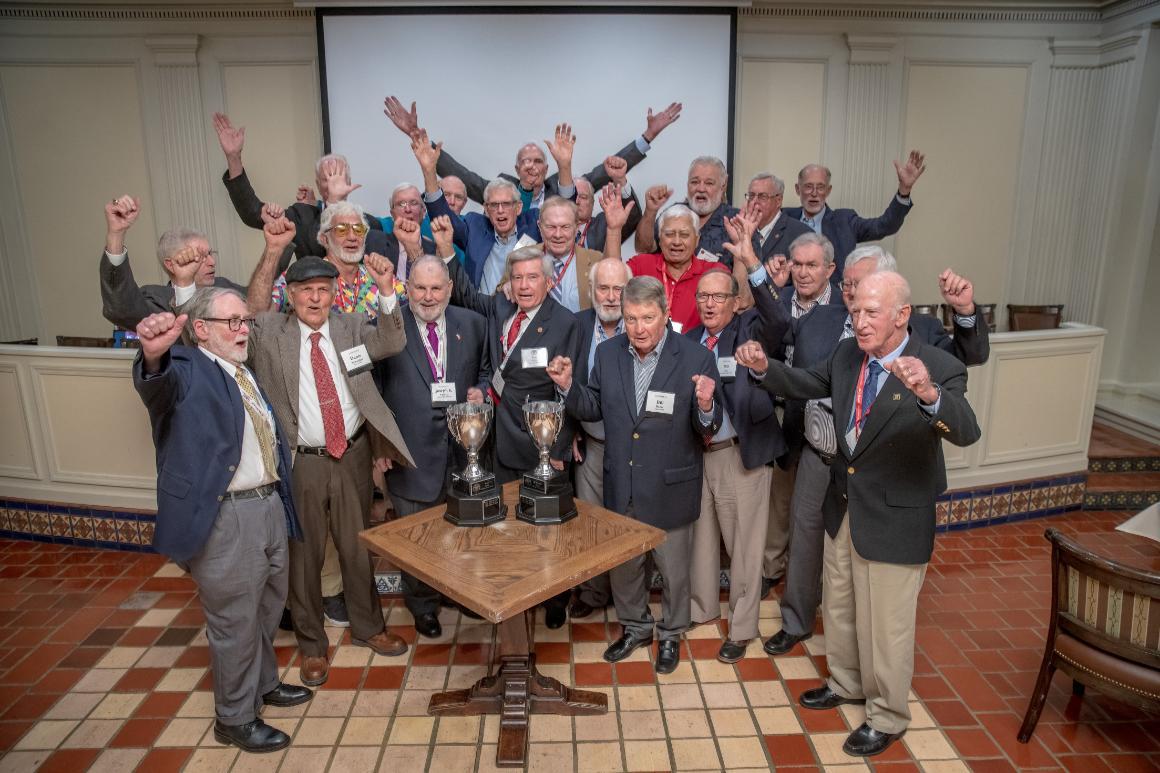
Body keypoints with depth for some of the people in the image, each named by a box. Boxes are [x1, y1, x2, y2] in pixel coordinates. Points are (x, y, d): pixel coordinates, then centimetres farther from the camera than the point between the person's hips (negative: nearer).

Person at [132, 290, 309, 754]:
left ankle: (263, 684, 47)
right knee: (234, 623, 8)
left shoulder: (247, 373, 14)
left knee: (267, 609, 24)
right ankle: (235, 719, 28)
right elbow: (159, 385, -36)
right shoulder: (187, 369, -11)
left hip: (270, 506, 8)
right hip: (225, 517, -8)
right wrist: (154, 354, -59)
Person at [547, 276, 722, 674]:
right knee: (622, 564, 21)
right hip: (621, 487, 4)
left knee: (673, 569, 17)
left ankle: (670, 634, 42)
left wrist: (705, 406, -34)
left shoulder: (695, 358, -14)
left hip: (670, 488, -3)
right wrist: (568, 386, -11)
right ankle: (634, 626, 46)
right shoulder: (608, 353, -3)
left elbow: (708, 429, -12)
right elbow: (594, 408, 6)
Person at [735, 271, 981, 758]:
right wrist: (763, 367, -12)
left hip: (896, 517, -6)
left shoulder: (940, 369, -22)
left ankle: (887, 717, 35)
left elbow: (966, 431, -36)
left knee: (886, 624, 11)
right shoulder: (846, 355, -5)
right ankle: (846, 684, 49)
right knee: (838, 606, 24)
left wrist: (929, 394, -57)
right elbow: (805, 384, 9)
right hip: (843, 506, 6)